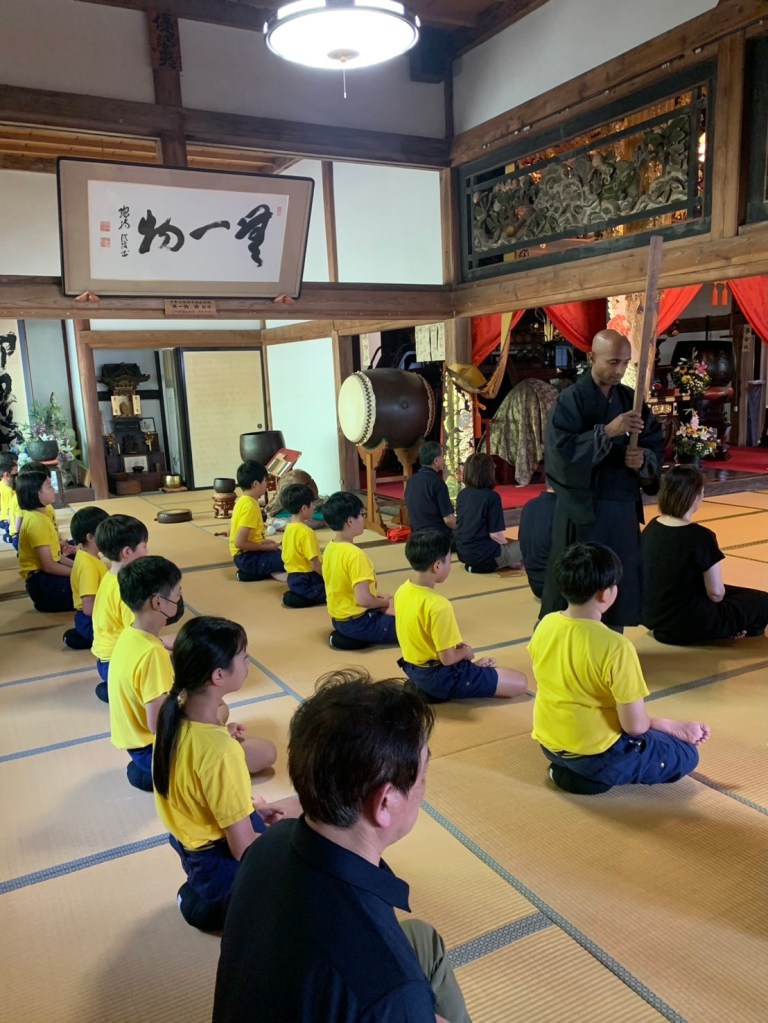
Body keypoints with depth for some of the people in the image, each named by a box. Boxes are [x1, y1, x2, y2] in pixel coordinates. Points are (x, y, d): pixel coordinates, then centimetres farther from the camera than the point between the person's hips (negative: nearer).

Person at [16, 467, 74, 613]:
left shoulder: (40, 516, 10)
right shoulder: (37, 521, -20)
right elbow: (48, 566, -21)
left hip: (46, 576, 10)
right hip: (42, 582, -10)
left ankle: (47, 600, 9)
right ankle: (48, 601, -3)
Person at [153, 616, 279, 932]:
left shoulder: (175, 711, -13)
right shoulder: (220, 752, -37)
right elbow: (244, 848, -27)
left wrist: (245, 808, 10)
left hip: (188, 838, 8)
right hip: (221, 861, -8)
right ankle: (210, 903, 9)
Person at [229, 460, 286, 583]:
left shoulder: (242, 500, 8)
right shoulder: (250, 506, -19)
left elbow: (231, 531, 16)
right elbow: (240, 542, -25)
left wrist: (263, 541, 12)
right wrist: (266, 547, -13)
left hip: (245, 555, 9)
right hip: (248, 557, -9)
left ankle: (252, 572, 2)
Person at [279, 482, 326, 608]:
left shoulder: (289, 528, 7)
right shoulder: (306, 532, -21)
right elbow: (314, 563, -22)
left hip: (293, 578, 9)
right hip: (306, 580, -9)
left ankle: (298, 595, 5)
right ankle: (305, 598, -10)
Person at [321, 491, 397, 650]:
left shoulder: (330, 548, 2)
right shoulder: (355, 554, -25)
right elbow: (364, 599, -28)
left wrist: (376, 595, 9)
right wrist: (385, 602, -8)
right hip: (358, 622, -9)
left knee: (395, 613, 26)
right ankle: (357, 637, -3)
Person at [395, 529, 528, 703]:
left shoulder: (402, 591, -5)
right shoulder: (438, 605, -30)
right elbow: (448, 658, -25)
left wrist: (458, 649, 7)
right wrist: (466, 652, -4)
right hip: (441, 677, -9)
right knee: (520, 683, -6)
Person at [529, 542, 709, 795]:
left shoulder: (545, 625, -8)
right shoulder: (616, 647, -28)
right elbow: (635, 725, -19)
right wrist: (675, 726, 3)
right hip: (596, 754, -7)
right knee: (686, 755, 14)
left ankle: (570, 768, 12)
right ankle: (591, 775, 1)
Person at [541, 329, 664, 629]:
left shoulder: (630, 399, 7)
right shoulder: (571, 399, -9)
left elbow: (656, 444, 10)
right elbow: (562, 450, -19)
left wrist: (644, 458, -12)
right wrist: (607, 432, -24)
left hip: (622, 504, 6)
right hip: (581, 506, -5)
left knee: (620, 578, 11)